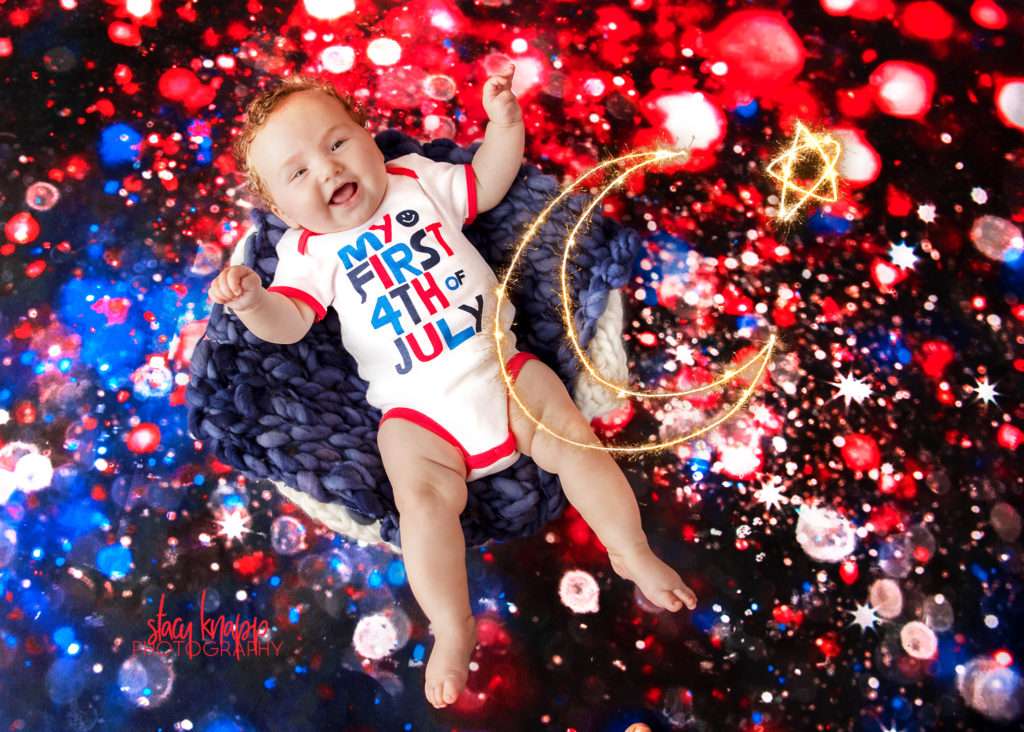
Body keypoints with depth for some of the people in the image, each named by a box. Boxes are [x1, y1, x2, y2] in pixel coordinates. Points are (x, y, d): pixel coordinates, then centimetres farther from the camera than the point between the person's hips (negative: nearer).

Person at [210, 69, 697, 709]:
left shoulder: (416, 180, 10)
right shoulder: (309, 250, 4)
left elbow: (489, 185, 18)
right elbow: (288, 321, -9)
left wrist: (504, 119, 2)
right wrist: (253, 300, -32)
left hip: (502, 367, 2)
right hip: (419, 411, -2)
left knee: (575, 440, -9)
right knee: (425, 498, -20)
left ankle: (633, 552, 6)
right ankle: (452, 629, -8)